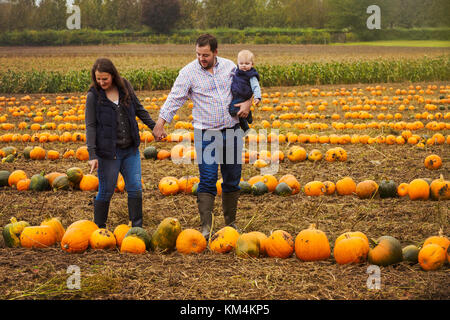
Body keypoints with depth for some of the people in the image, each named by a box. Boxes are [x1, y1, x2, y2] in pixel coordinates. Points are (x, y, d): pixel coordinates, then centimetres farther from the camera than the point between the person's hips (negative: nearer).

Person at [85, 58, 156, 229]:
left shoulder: (125, 86, 2)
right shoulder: (93, 96, -7)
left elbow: (139, 109, 16)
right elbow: (90, 126, -9)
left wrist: (154, 127, 16)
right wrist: (92, 155, -16)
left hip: (130, 150, 4)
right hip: (108, 152, -4)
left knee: (135, 188, 3)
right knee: (106, 191, 2)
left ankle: (137, 227, 13)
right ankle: (99, 228, 18)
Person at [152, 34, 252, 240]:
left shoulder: (230, 66, 4)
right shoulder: (188, 72, -6)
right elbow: (174, 99, -10)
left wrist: (248, 102, -2)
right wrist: (160, 123, -20)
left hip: (232, 131, 3)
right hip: (205, 134, -3)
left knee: (232, 179, 11)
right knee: (207, 180, -11)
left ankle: (231, 222, 25)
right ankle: (206, 227, -9)